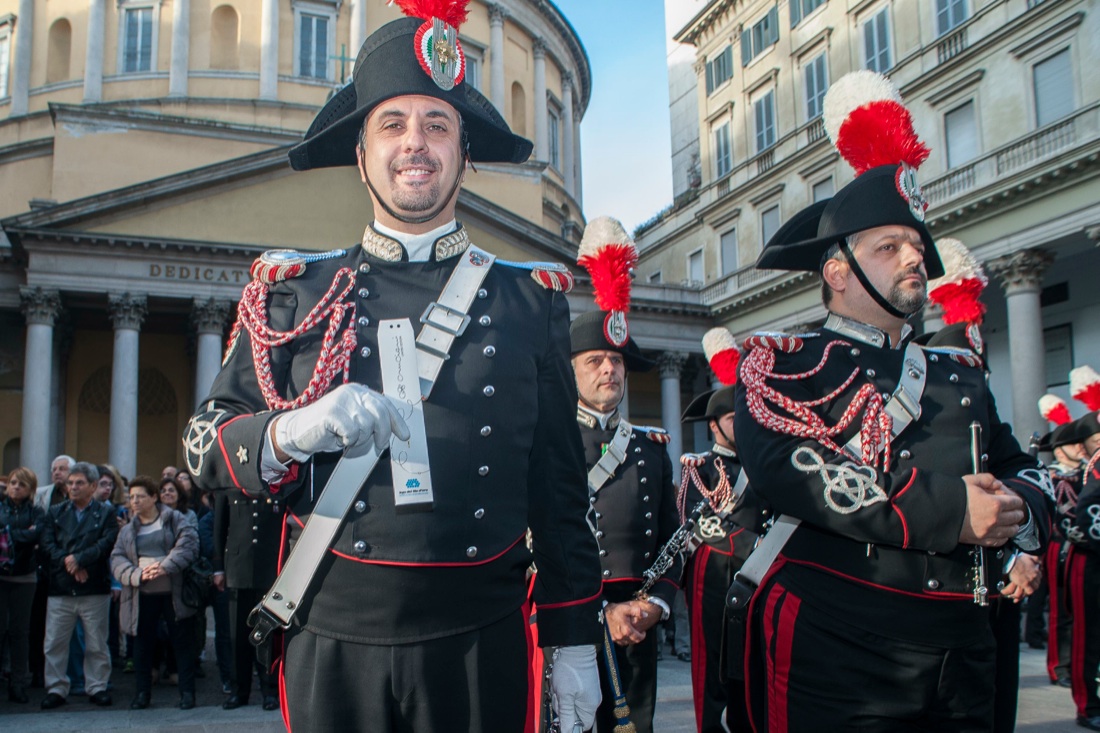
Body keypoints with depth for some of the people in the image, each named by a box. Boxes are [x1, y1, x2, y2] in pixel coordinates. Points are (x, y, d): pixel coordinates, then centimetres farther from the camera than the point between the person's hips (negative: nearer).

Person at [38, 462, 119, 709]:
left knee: (96, 644, 5)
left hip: (95, 589, -2)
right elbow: (47, 544, 1)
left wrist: (78, 559, -17)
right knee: (54, 643, 3)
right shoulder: (56, 513, 13)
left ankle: (97, 687, 15)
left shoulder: (106, 513, 5)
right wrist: (68, 563, -13)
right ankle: (56, 689, 13)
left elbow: (107, 543, -8)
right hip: (60, 588, 2)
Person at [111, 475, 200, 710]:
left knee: (182, 642, 0)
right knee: (143, 644, 9)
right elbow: (117, 559, 4)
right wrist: (137, 574, -15)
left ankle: (187, 693, 6)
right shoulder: (128, 530, 14)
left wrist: (165, 566, -22)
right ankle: (142, 693, 20)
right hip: (142, 596, 3)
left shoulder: (175, 520, 3)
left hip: (173, 593, -3)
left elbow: (188, 544, -10)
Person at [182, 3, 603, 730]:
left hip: (481, 643, 0)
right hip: (333, 642, 1)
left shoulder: (530, 299, 4)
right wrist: (295, 430, -18)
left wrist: (574, 641, 4)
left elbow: (560, 486, 5)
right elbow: (203, 447, 3)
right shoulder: (293, 291, 4)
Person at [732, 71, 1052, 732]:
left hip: (963, 652, 6)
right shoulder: (785, 360, 1)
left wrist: (1017, 506, -4)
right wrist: (945, 510, -18)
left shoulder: (960, 373, 20)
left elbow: (1024, 471, 22)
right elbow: (785, 466, -17)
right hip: (834, 653, -6)